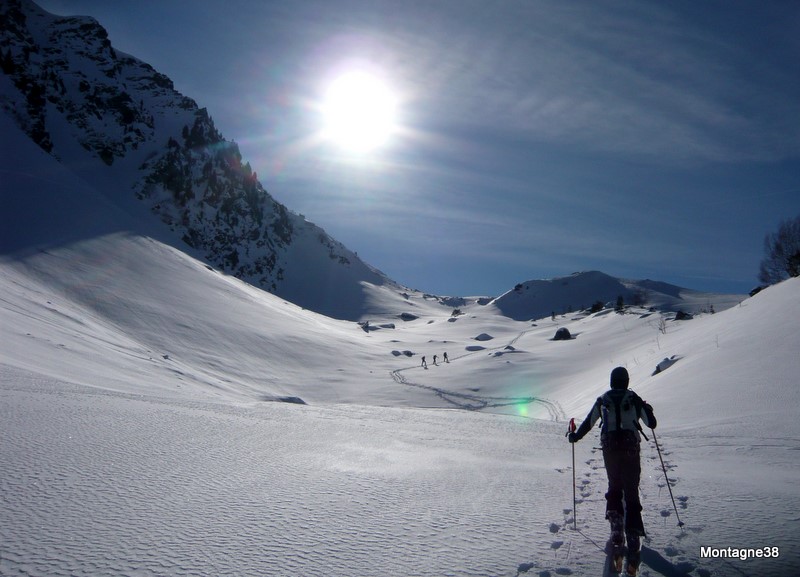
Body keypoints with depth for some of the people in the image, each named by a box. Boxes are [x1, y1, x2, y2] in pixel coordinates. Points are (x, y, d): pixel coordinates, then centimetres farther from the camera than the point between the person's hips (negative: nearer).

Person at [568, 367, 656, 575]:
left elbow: (589, 422, 11)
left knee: (614, 487, 19)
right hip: (630, 448, -1)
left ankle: (616, 527, 2)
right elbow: (651, 423, 7)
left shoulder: (603, 400, 6)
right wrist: (648, 410, 29)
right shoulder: (634, 399, 3)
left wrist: (575, 436, 28)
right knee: (631, 493, 0)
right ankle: (633, 536, -11)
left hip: (609, 448, 1)